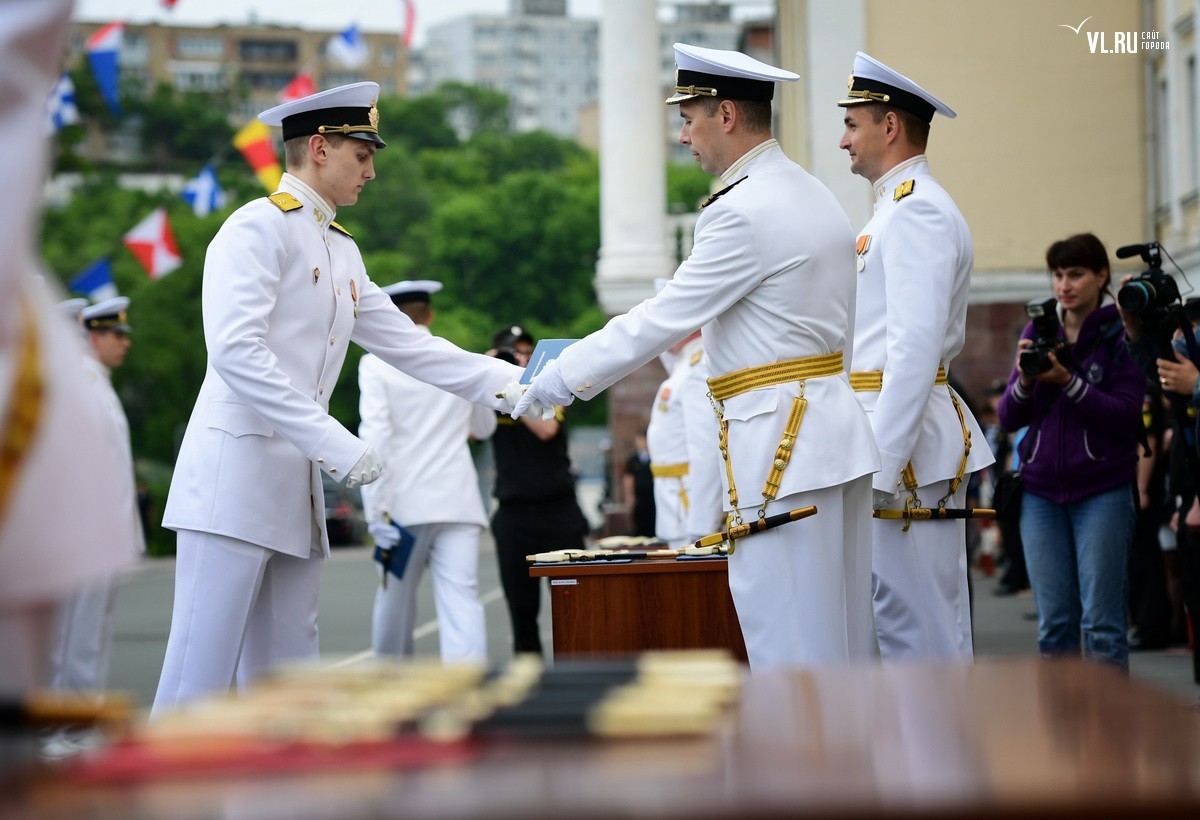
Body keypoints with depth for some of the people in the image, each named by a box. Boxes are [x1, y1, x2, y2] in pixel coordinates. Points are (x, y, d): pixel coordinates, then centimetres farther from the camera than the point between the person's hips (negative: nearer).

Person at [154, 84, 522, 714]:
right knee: (200, 680, -10)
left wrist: (511, 382, 11)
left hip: (294, 489, 9)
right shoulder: (258, 228, -8)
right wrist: (332, 441, -24)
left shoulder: (342, 252, 20)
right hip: (235, 476, -9)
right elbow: (235, 350, -20)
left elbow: (406, 345, 21)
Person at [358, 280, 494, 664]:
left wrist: (377, 511, -12)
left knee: (395, 601, 15)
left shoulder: (376, 364, -1)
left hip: (405, 503, -2)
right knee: (462, 601, -8)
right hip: (457, 502, 2)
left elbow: (375, 437, -12)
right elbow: (484, 427, 26)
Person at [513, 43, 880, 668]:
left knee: (788, 643, -6)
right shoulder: (811, 195, 16)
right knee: (842, 632, 12)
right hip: (835, 428, 10)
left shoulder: (743, 212, -15)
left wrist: (565, 376, -5)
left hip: (781, 446, -10)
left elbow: (663, 319, -14)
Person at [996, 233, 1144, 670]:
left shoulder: (1121, 333, -2)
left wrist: (1068, 381, -19)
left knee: (1101, 621, -6)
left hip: (1102, 489, -4)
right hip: (1042, 489, 4)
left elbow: (1127, 415, -10)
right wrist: (1024, 381, -12)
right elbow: (1009, 417, 8)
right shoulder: (1037, 331, 10)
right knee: (1054, 622, 4)